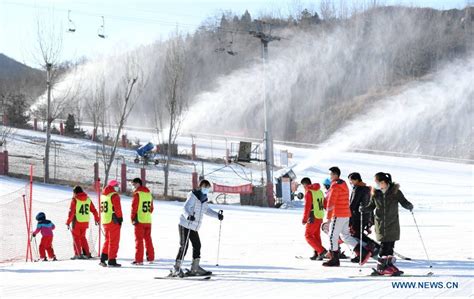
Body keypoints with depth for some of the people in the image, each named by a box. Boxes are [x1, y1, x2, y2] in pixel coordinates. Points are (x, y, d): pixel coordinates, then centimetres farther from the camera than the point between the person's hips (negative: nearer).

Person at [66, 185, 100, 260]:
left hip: (77, 221, -5)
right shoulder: (88, 199, 7)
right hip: (85, 222, 5)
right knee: (83, 237, 18)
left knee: (76, 237, 6)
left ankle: (78, 254, 0)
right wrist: (96, 219, 25)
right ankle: (87, 253, 15)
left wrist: (68, 222, -9)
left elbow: (71, 212, -13)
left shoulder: (74, 200, -8)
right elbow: (94, 210, 13)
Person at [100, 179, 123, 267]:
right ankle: (111, 261, -2)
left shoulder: (103, 195, 14)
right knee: (114, 241, -2)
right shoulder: (114, 195, -12)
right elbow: (118, 208, -15)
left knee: (108, 240, 18)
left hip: (104, 221, 8)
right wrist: (120, 218, -6)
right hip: (113, 220, -8)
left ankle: (103, 259, 13)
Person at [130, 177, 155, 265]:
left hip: (140, 221, -7)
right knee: (148, 239, 16)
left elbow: (134, 207, -12)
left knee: (139, 240, -3)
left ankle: (139, 259, -5)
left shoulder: (137, 193, -11)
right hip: (148, 220, 7)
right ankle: (151, 258, 20)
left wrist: (133, 219, -4)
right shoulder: (149, 193, 11)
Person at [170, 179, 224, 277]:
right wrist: (188, 216, -45)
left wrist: (217, 215, 16)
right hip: (185, 225, -9)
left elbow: (207, 210, 27)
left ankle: (195, 268, 20)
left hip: (194, 227, 9)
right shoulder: (193, 197, -13)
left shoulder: (204, 199, 13)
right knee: (184, 246, -12)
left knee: (197, 245, 10)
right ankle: (176, 268, -9)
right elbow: (185, 208, -25)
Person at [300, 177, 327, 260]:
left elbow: (307, 207, -16)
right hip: (320, 217, 8)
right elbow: (324, 204, 18)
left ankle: (321, 250, -13)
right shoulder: (319, 191, 13)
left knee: (308, 235, -2)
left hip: (313, 218, -8)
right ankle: (318, 254, 14)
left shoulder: (308, 192, -11)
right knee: (316, 235, 15)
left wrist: (304, 219, -14)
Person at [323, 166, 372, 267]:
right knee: (345, 236, 13)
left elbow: (331, 202, -18)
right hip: (346, 214, 9)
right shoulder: (344, 184, 16)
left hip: (338, 216, -9)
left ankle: (334, 260, 3)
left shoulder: (335, 186, -14)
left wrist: (329, 217, -18)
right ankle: (363, 252, 4)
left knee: (332, 236, -1)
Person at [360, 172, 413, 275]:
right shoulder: (375, 193, 2)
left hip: (392, 223, 0)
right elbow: (371, 206, 11)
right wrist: (364, 209, -7)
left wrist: (409, 206, -22)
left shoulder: (395, 191, -5)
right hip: (381, 223, 0)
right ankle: (381, 266, 0)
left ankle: (389, 264, 16)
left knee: (390, 245, 4)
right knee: (384, 244, -7)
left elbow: (404, 202, -2)